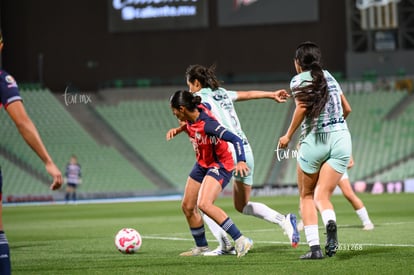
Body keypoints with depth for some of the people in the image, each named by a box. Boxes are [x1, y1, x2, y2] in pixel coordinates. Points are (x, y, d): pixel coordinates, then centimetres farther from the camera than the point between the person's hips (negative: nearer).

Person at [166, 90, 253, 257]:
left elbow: (236, 140, -35)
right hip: (202, 164, 9)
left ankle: (241, 241, -24)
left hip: (220, 165, -9)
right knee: (187, 207, 10)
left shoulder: (207, 124, -31)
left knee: (204, 204, -28)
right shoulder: (194, 113, -7)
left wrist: (241, 161, -45)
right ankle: (201, 247, 28)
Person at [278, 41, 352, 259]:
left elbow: (302, 106, -14)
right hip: (341, 138, 4)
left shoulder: (298, 80, 2)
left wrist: (288, 135, -6)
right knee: (322, 196, 1)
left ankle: (314, 247, 0)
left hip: (313, 141, -4)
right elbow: (347, 109, 25)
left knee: (306, 195, 13)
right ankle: (330, 222, -34)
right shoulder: (329, 77, 18)